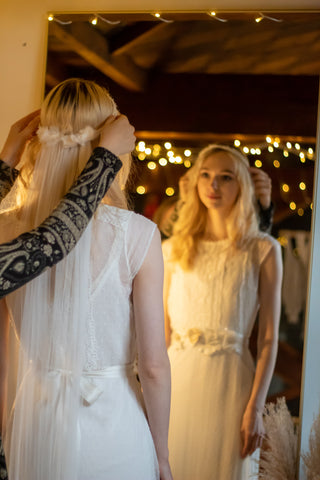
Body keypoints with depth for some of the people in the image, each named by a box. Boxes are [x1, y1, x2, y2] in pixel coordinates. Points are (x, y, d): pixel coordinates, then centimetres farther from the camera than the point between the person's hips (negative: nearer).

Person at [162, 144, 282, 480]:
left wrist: (255, 407, -10)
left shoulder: (262, 250, -1)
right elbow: (162, 330, 9)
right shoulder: (174, 249, 7)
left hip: (229, 381, -2)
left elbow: (269, 338, -4)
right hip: (177, 379, 3)